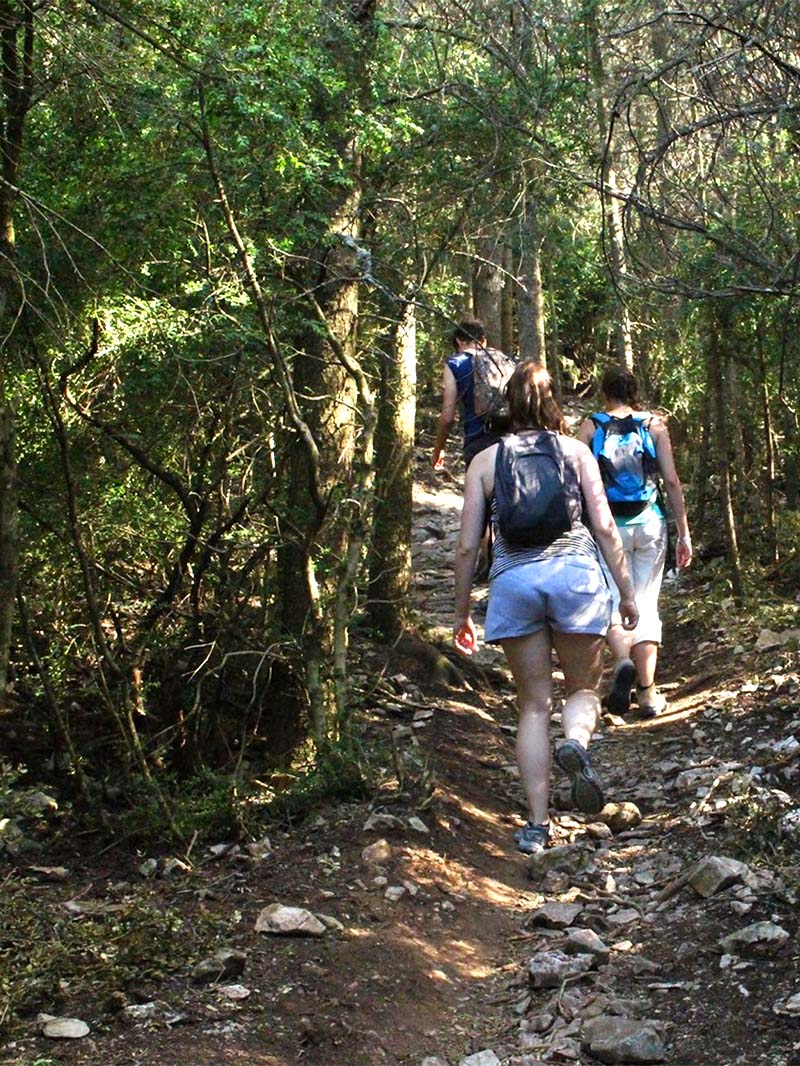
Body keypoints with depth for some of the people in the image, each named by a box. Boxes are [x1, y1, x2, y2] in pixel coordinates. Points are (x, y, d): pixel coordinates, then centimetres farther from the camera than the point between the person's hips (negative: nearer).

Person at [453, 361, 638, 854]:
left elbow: (467, 546, 11)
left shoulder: (485, 460, 14)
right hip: (575, 572, -1)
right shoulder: (576, 451, 13)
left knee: (534, 705, 9)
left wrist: (462, 613, 18)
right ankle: (576, 743, -20)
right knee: (584, 689, 14)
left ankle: (538, 823, 4)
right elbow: (605, 527, 5)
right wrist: (627, 591, 11)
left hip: (513, 579, 1)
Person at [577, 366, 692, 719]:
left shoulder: (590, 427, 3)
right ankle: (648, 693, 7)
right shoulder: (654, 424, 4)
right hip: (650, 524, 1)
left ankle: (622, 661, -26)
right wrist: (684, 534, 5)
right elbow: (672, 481, 1)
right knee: (646, 604, 8)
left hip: (608, 526, -1)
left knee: (613, 601, 5)